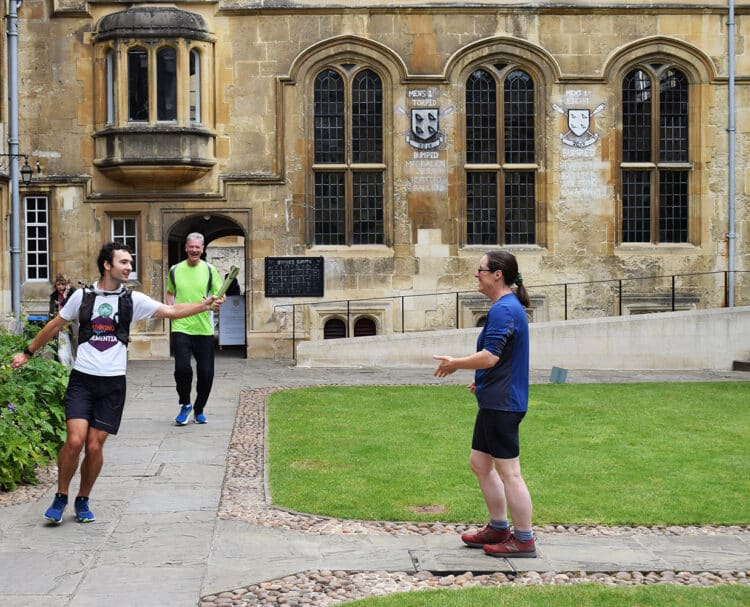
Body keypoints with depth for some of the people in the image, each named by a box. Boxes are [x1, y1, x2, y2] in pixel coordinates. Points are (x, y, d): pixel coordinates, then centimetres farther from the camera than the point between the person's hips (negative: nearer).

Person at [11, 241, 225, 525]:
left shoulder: (132, 299, 3)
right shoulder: (82, 296, 3)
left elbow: (172, 311, -5)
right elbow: (55, 325, 16)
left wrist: (205, 305, -18)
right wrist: (28, 352, 22)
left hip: (113, 384, 1)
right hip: (82, 380, -1)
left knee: (94, 447, -1)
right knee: (75, 440, -15)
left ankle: (83, 500, 21)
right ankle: (60, 497, 6)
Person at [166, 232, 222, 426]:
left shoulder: (209, 270, 3)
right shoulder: (175, 270, 6)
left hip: (204, 329, 0)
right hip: (181, 328, 0)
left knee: (206, 373, 2)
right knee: (182, 368, -14)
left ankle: (199, 409, 23)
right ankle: (185, 405, 10)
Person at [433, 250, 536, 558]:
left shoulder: (503, 309, -18)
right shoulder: (509, 307, 16)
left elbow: (490, 357, -25)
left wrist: (454, 364, -11)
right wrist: (482, 380, 24)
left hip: (502, 403, -11)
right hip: (494, 402, 11)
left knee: (508, 472, -4)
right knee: (480, 463, 18)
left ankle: (524, 540, 3)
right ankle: (498, 528, 27)